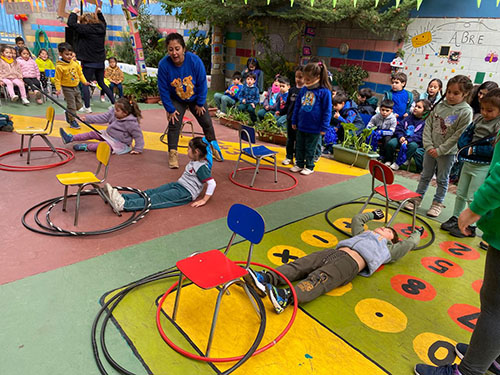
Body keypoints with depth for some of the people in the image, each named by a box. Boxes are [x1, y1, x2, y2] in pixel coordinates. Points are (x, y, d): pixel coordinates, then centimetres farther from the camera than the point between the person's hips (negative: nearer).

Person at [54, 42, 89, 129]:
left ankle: (68, 113, 36)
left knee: (79, 105, 13)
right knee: (72, 106, -3)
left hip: (76, 87, 6)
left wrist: (84, 81, 5)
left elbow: (80, 73, 13)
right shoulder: (59, 66, -14)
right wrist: (58, 89, -16)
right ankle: (72, 121, 12)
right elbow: (58, 79, -10)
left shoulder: (75, 63, 2)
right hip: (67, 88, -6)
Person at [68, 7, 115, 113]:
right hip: (101, 61, 6)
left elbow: (71, 23, -12)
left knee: (85, 84, 3)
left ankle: (87, 107, -3)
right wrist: (99, 13, 30)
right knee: (101, 83, 19)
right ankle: (114, 103, 17)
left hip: (89, 62, -6)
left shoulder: (86, 29, -13)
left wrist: (74, 12, 0)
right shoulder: (101, 28, 6)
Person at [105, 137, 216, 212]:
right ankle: (121, 197, -16)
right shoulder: (194, 162, 14)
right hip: (177, 184, 9)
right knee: (152, 192, -6)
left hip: (186, 193, -9)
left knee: (157, 198, -20)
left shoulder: (202, 167, -16)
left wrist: (204, 200, -21)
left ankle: (123, 205, -31)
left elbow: (212, 183, -22)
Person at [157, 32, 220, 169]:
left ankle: (213, 145, 32)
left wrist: (200, 104, -10)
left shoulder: (195, 60, -28)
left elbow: (202, 83, -16)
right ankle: (172, 153, -1)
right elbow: (163, 90, -18)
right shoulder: (163, 65, -28)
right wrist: (170, 110, -15)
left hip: (195, 98, 1)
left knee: (206, 122, 8)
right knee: (174, 124, -12)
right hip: (176, 100, -1)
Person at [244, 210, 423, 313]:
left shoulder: (388, 249, 27)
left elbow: (409, 244, 22)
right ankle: (266, 278, -39)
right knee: (301, 264, -21)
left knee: (320, 279, -33)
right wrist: (372, 214, 66)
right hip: (336, 251, 6)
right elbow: (357, 219, 53)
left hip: (351, 262, -6)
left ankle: (287, 297, -56)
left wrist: (417, 233, 41)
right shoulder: (364, 233, 41)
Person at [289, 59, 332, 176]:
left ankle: (309, 167, 23)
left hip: (314, 128, -5)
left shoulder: (324, 92, -13)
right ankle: (299, 164, 30)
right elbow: (297, 105, 12)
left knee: (310, 148, 8)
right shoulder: (304, 89, 3)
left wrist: (324, 127, -10)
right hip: (301, 126, 5)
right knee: (299, 146, 15)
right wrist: (294, 121, 13)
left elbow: (327, 111, -10)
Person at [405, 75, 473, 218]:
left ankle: (437, 203, 23)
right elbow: (428, 126, 1)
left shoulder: (466, 112, -11)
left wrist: (440, 150, -15)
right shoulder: (439, 106, 1)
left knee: (442, 179, 10)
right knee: (425, 175, 15)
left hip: (448, 152, -3)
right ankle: (417, 198, 27)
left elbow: (459, 135, -14)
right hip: (430, 149, 3)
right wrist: (428, 145, -8)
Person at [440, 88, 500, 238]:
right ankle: (455, 218, 33)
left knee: (473, 197, 0)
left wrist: (473, 150, -18)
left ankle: (470, 227, 13)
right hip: (468, 163, 7)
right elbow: (465, 135, 10)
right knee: (460, 193, 17)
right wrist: (466, 147, -7)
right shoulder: (479, 119, 6)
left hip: (483, 167, -7)